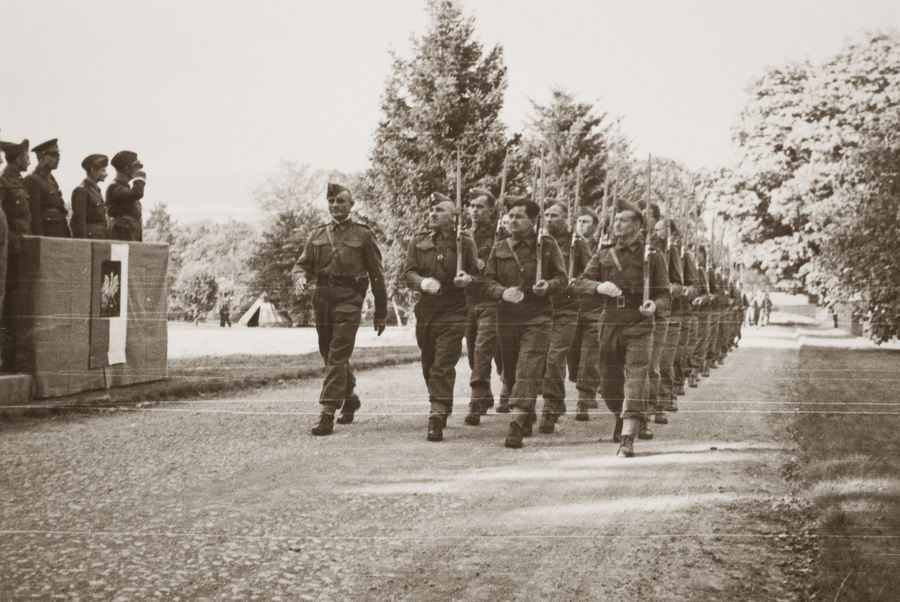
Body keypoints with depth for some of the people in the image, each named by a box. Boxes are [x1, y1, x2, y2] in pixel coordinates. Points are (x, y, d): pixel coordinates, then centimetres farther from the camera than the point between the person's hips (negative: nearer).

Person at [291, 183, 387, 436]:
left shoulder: (363, 235, 3)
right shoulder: (317, 235, 15)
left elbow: (377, 275, 4)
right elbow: (303, 264, 13)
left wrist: (381, 313, 3)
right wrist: (300, 277, -13)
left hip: (349, 300, -5)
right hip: (322, 298, 5)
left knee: (338, 357, -13)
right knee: (330, 355, 13)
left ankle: (328, 414, -16)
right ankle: (350, 398, 36)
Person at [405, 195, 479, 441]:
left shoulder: (465, 243, 3)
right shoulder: (418, 242, 9)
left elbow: (477, 275, 9)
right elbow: (408, 273, 3)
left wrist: (468, 279, -14)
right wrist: (422, 282, -18)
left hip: (454, 312, -4)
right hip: (426, 311, 4)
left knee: (443, 367, -13)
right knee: (429, 366, 13)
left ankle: (437, 416, -15)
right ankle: (442, 408, 33)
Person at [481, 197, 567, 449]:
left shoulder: (547, 246, 3)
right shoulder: (499, 248, 9)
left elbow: (562, 278, 5)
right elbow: (487, 280, 6)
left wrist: (547, 286, -16)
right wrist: (502, 292, -15)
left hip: (537, 318, -4)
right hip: (506, 319, 4)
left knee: (528, 371, -16)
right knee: (510, 373, 12)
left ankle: (517, 425, -21)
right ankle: (528, 419, 33)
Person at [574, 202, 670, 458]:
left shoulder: (652, 256, 2)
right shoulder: (604, 255, 12)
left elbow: (664, 295, 2)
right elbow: (580, 282, 7)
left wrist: (654, 306, -22)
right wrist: (599, 286, -15)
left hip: (639, 325, -4)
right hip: (610, 324, 4)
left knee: (635, 383, -13)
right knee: (608, 384, 10)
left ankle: (627, 439, -16)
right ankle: (622, 418, 39)